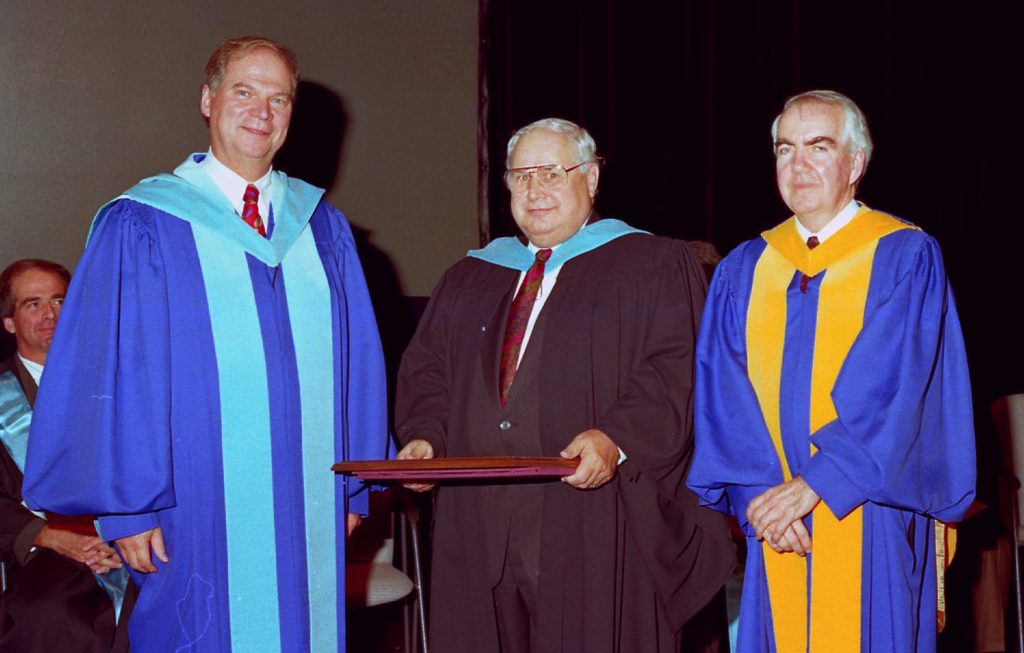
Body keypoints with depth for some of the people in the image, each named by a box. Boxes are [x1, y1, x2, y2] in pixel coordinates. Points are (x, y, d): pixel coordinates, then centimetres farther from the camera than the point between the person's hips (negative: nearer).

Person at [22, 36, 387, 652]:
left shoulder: (324, 228, 11)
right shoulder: (141, 228, -2)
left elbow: (358, 363, 12)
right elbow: (109, 374, -6)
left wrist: (355, 487, 8)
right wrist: (127, 507, -10)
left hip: (311, 512, 4)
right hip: (201, 519, -4)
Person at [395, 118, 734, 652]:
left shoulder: (655, 267, 4)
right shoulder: (468, 281, 20)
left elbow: (677, 370, -8)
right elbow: (425, 370, 19)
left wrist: (618, 439, -23)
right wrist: (423, 436, -1)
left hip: (595, 529, -4)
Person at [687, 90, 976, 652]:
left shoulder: (906, 258, -2)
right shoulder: (741, 271, 10)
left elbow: (893, 388, -11)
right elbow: (722, 396, 3)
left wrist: (814, 484, -17)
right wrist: (759, 492, -11)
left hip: (869, 528, -3)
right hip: (772, 524, 3)